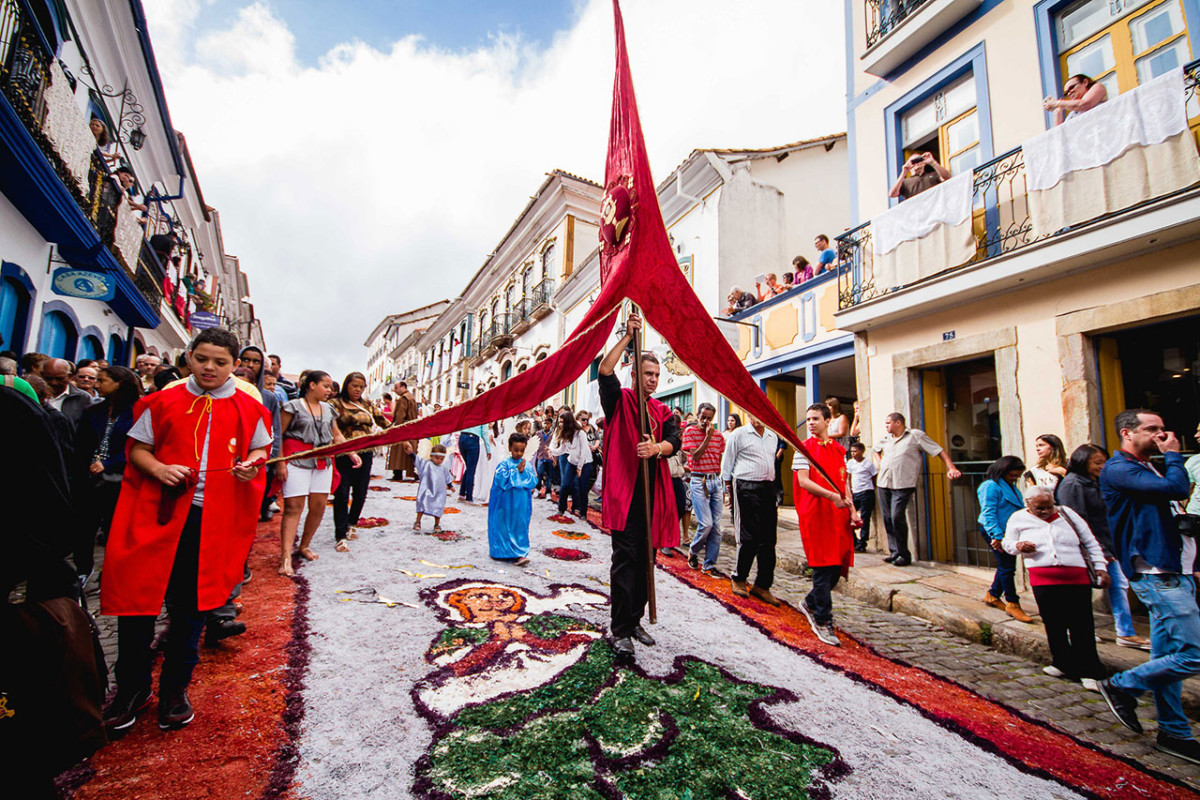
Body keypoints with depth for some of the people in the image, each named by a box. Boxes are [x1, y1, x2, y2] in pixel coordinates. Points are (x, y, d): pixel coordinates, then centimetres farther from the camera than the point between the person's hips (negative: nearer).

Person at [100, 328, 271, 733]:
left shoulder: (248, 409, 5)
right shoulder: (163, 403, 5)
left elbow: (260, 449, 13)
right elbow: (137, 448, 8)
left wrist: (252, 465, -9)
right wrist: (158, 468, -12)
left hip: (213, 519, 0)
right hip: (157, 511, 0)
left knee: (192, 603, 10)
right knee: (136, 595, 4)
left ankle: (175, 689, 28)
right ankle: (132, 688, 25)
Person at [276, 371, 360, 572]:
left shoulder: (328, 409, 15)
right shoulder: (293, 406, -2)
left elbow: (337, 435, 16)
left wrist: (352, 453, 3)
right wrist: (280, 463, -12)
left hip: (323, 461, 6)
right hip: (297, 460, -6)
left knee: (319, 506, 6)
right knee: (294, 507, -8)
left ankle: (304, 546, 24)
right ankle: (285, 557, -7)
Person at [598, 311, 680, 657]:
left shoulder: (663, 411, 18)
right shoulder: (619, 401, 5)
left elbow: (674, 440, 1)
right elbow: (605, 371, -14)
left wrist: (656, 448, -21)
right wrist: (627, 338, -15)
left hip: (653, 493, 5)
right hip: (624, 490, -5)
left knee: (645, 560, 11)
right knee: (625, 559, -7)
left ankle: (635, 621, 25)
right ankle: (620, 631, 1)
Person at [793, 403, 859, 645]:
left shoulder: (839, 449, 13)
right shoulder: (804, 448, -3)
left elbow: (845, 481, 16)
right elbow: (803, 481, -11)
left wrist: (852, 509, 5)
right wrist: (832, 496, -20)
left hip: (839, 515, 6)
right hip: (816, 514, -5)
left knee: (838, 565, 8)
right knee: (823, 567, -4)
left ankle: (811, 603, 30)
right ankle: (823, 621, 9)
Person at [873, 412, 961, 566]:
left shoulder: (915, 435, -1)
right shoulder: (886, 439, 17)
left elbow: (939, 451, -3)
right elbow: (876, 450, 38)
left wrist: (951, 468, -14)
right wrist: (879, 462, 19)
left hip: (902, 485, -6)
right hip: (884, 484, 6)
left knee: (897, 517, -15)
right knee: (888, 519, 5)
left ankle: (904, 555, -3)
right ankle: (895, 552, 15)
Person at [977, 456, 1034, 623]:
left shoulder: (1012, 487, 16)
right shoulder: (991, 486, -14)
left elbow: (1020, 509, 25)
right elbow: (988, 513, -20)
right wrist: (997, 536, -24)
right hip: (996, 532, -9)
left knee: (1006, 565, 15)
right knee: (1007, 567, -6)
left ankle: (993, 595, 29)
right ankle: (1012, 604, 2)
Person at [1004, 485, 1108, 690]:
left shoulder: (1067, 514, 6)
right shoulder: (1018, 519, 5)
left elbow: (1090, 543, 14)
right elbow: (1007, 543, 13)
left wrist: (1100, 567, 8)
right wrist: (1018, 546, -9)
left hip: (1076, 577, 0)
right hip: (1043, 579, 0)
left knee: (1081, 625, -1)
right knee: (1053, 624, 4)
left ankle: (1088, 671, 8)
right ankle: (1064, 664, 20)